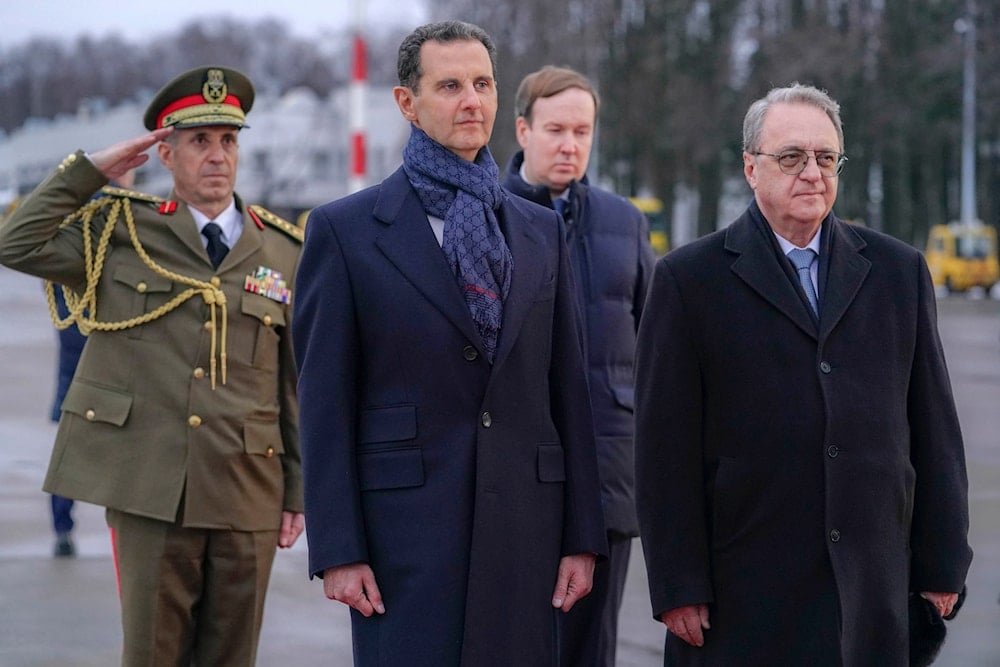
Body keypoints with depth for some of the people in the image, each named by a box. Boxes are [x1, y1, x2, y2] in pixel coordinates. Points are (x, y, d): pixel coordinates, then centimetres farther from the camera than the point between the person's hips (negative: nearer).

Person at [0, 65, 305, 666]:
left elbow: (297, 384, 9)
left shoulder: (284, 253, 9)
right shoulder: (121, 234, 7)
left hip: (248, 499, 2)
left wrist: (299, 491, 6)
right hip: (148, 491, -1)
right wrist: (91, 170, -4)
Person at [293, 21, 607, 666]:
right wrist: (337, 548, -8)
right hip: (405, 525, -3)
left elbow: (568, 389, 12)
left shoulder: (542, 231, 14)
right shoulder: (345, 230, 1)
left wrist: (582, 536, 7)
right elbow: (324, 402, -2)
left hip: (525, 527, 4)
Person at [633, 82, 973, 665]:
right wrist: (678, 588, -7)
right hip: (743, 591, -2)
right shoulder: (690, 279, 2)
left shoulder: (899, 270, 11)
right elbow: (666, 447, -2)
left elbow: (933, 426, 11)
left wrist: (943, 565, 7)